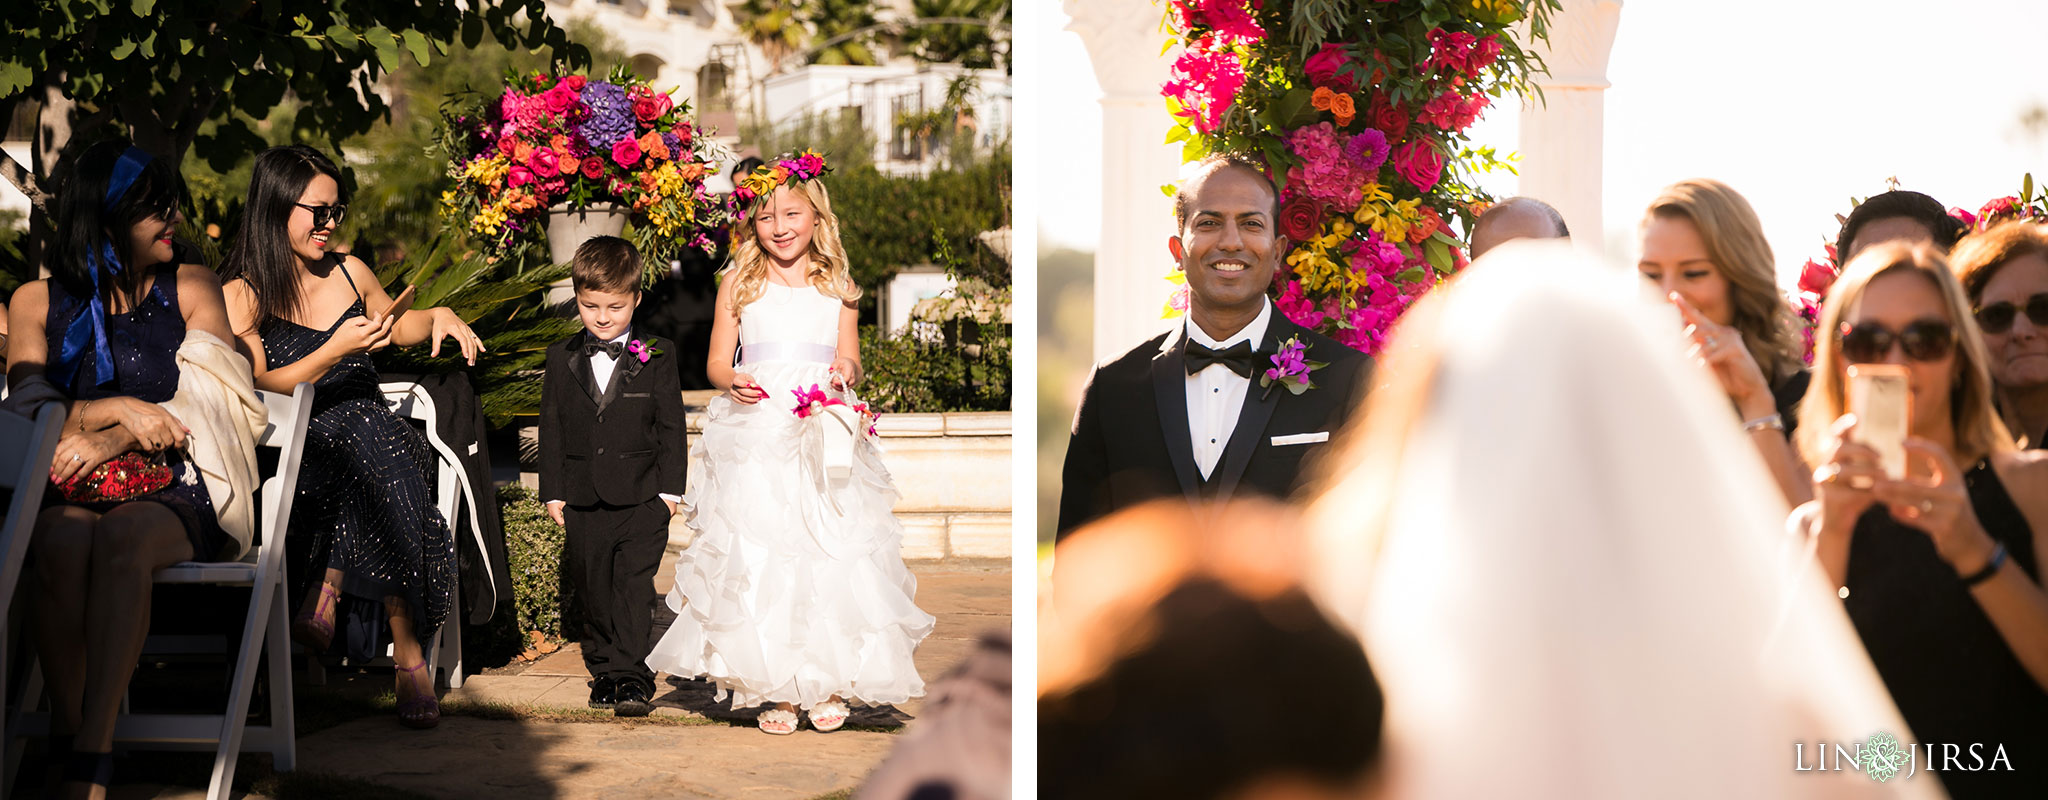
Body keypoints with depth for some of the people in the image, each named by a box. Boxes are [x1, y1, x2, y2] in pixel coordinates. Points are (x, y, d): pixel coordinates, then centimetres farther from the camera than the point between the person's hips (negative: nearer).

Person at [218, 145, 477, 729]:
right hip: (295, 453, -3)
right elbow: (254, 389, -6)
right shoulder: (242, 295, 3)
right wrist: (334, 352, -16)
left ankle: (326, 594, -32)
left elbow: (397, 325, 35)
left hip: (374, 433, 3)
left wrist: (439, 317, 13)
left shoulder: (349, 273, 16)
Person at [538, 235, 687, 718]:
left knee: (634, 586, -8)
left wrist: (670, 487, -4)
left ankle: (631, 676, -8)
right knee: (593, 587, 8)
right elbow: (551, 428, 9)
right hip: (583, 498, 3)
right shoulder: (562, 359, 7)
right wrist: (553, 491, 5)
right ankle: (604, 672, 19)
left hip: (642, 497, -3)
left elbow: (671, 425, 1)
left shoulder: (655, 357, 0)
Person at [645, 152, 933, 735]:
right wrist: (733, 381, -14)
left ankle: (829, 684, 8)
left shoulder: (837, 287, 9)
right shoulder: (738, 284, 6)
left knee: (830, 555, -4)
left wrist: (846, 371, -11)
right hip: (756, 440, -1)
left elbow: (851, 361, 12)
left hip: (823, 435, 1)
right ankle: (774, 688, 3)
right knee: (757, 558, -6)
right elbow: (717, 362, 7)